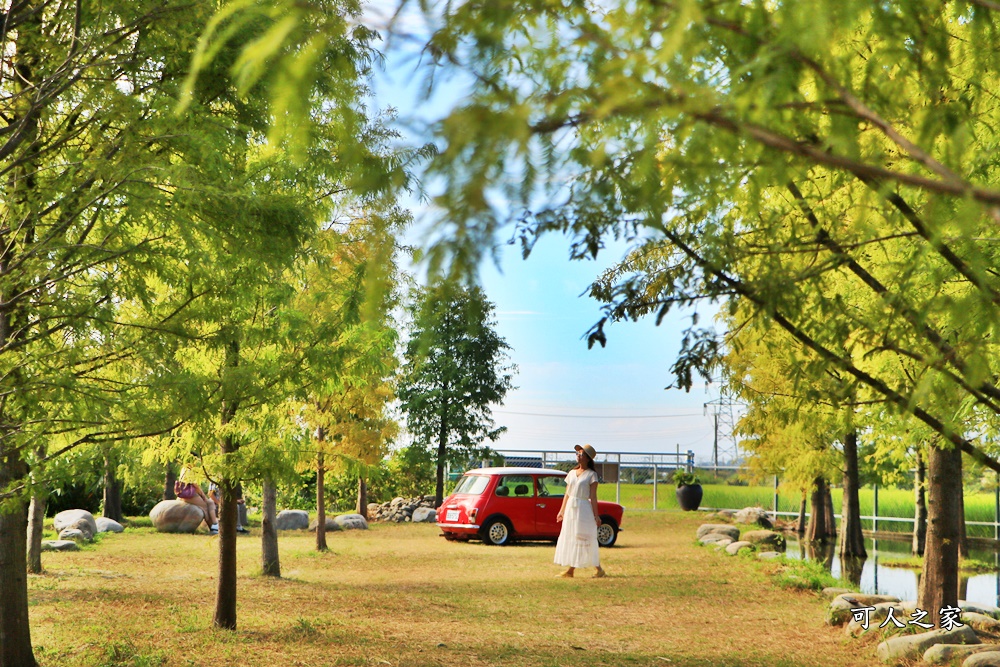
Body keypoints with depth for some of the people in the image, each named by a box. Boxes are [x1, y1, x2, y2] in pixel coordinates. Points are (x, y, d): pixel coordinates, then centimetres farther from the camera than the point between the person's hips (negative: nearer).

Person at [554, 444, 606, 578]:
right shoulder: (571, 473, 12)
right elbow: (567, 494, 15)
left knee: (583, 539, -4)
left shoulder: (591, 475, -3)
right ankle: (570, 570, 7)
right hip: (570, 508, 6)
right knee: (569, 538, 4)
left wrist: (596, 515, -10)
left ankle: (598, 569, 7)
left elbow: (593, 497, -8)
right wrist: (562, 511, 13)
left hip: (583, 508, -6)